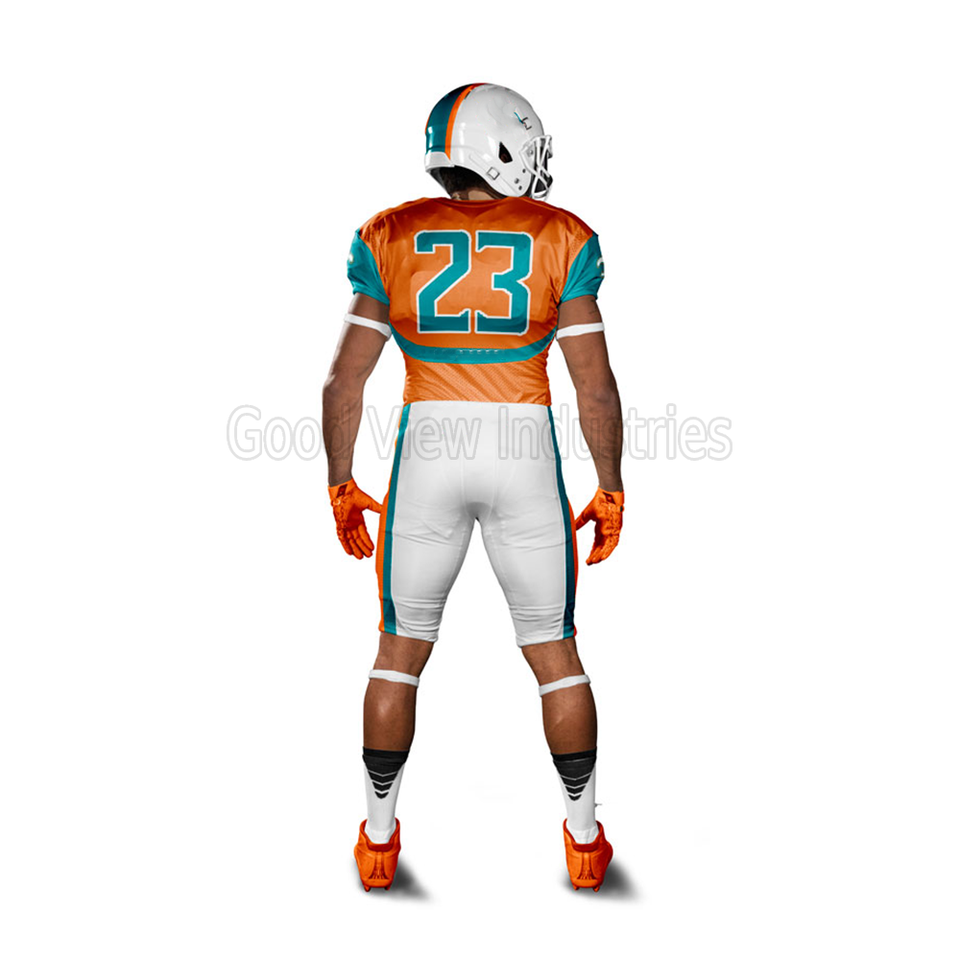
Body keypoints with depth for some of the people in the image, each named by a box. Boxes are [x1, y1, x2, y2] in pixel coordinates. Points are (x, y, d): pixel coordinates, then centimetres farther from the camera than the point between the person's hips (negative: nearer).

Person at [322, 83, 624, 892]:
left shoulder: (393, 240, 4)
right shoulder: (560, 240, 0)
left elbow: (345, 382, 0)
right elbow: (597, 386, -3)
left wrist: (341, 485, 11)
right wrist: (611, 491, 8)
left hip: (428, 452, 1)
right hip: (526, 453, -1)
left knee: (403, 648, 17)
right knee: (555, 653, 15)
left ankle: (379, 838, 26)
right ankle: (584, 836, 26)